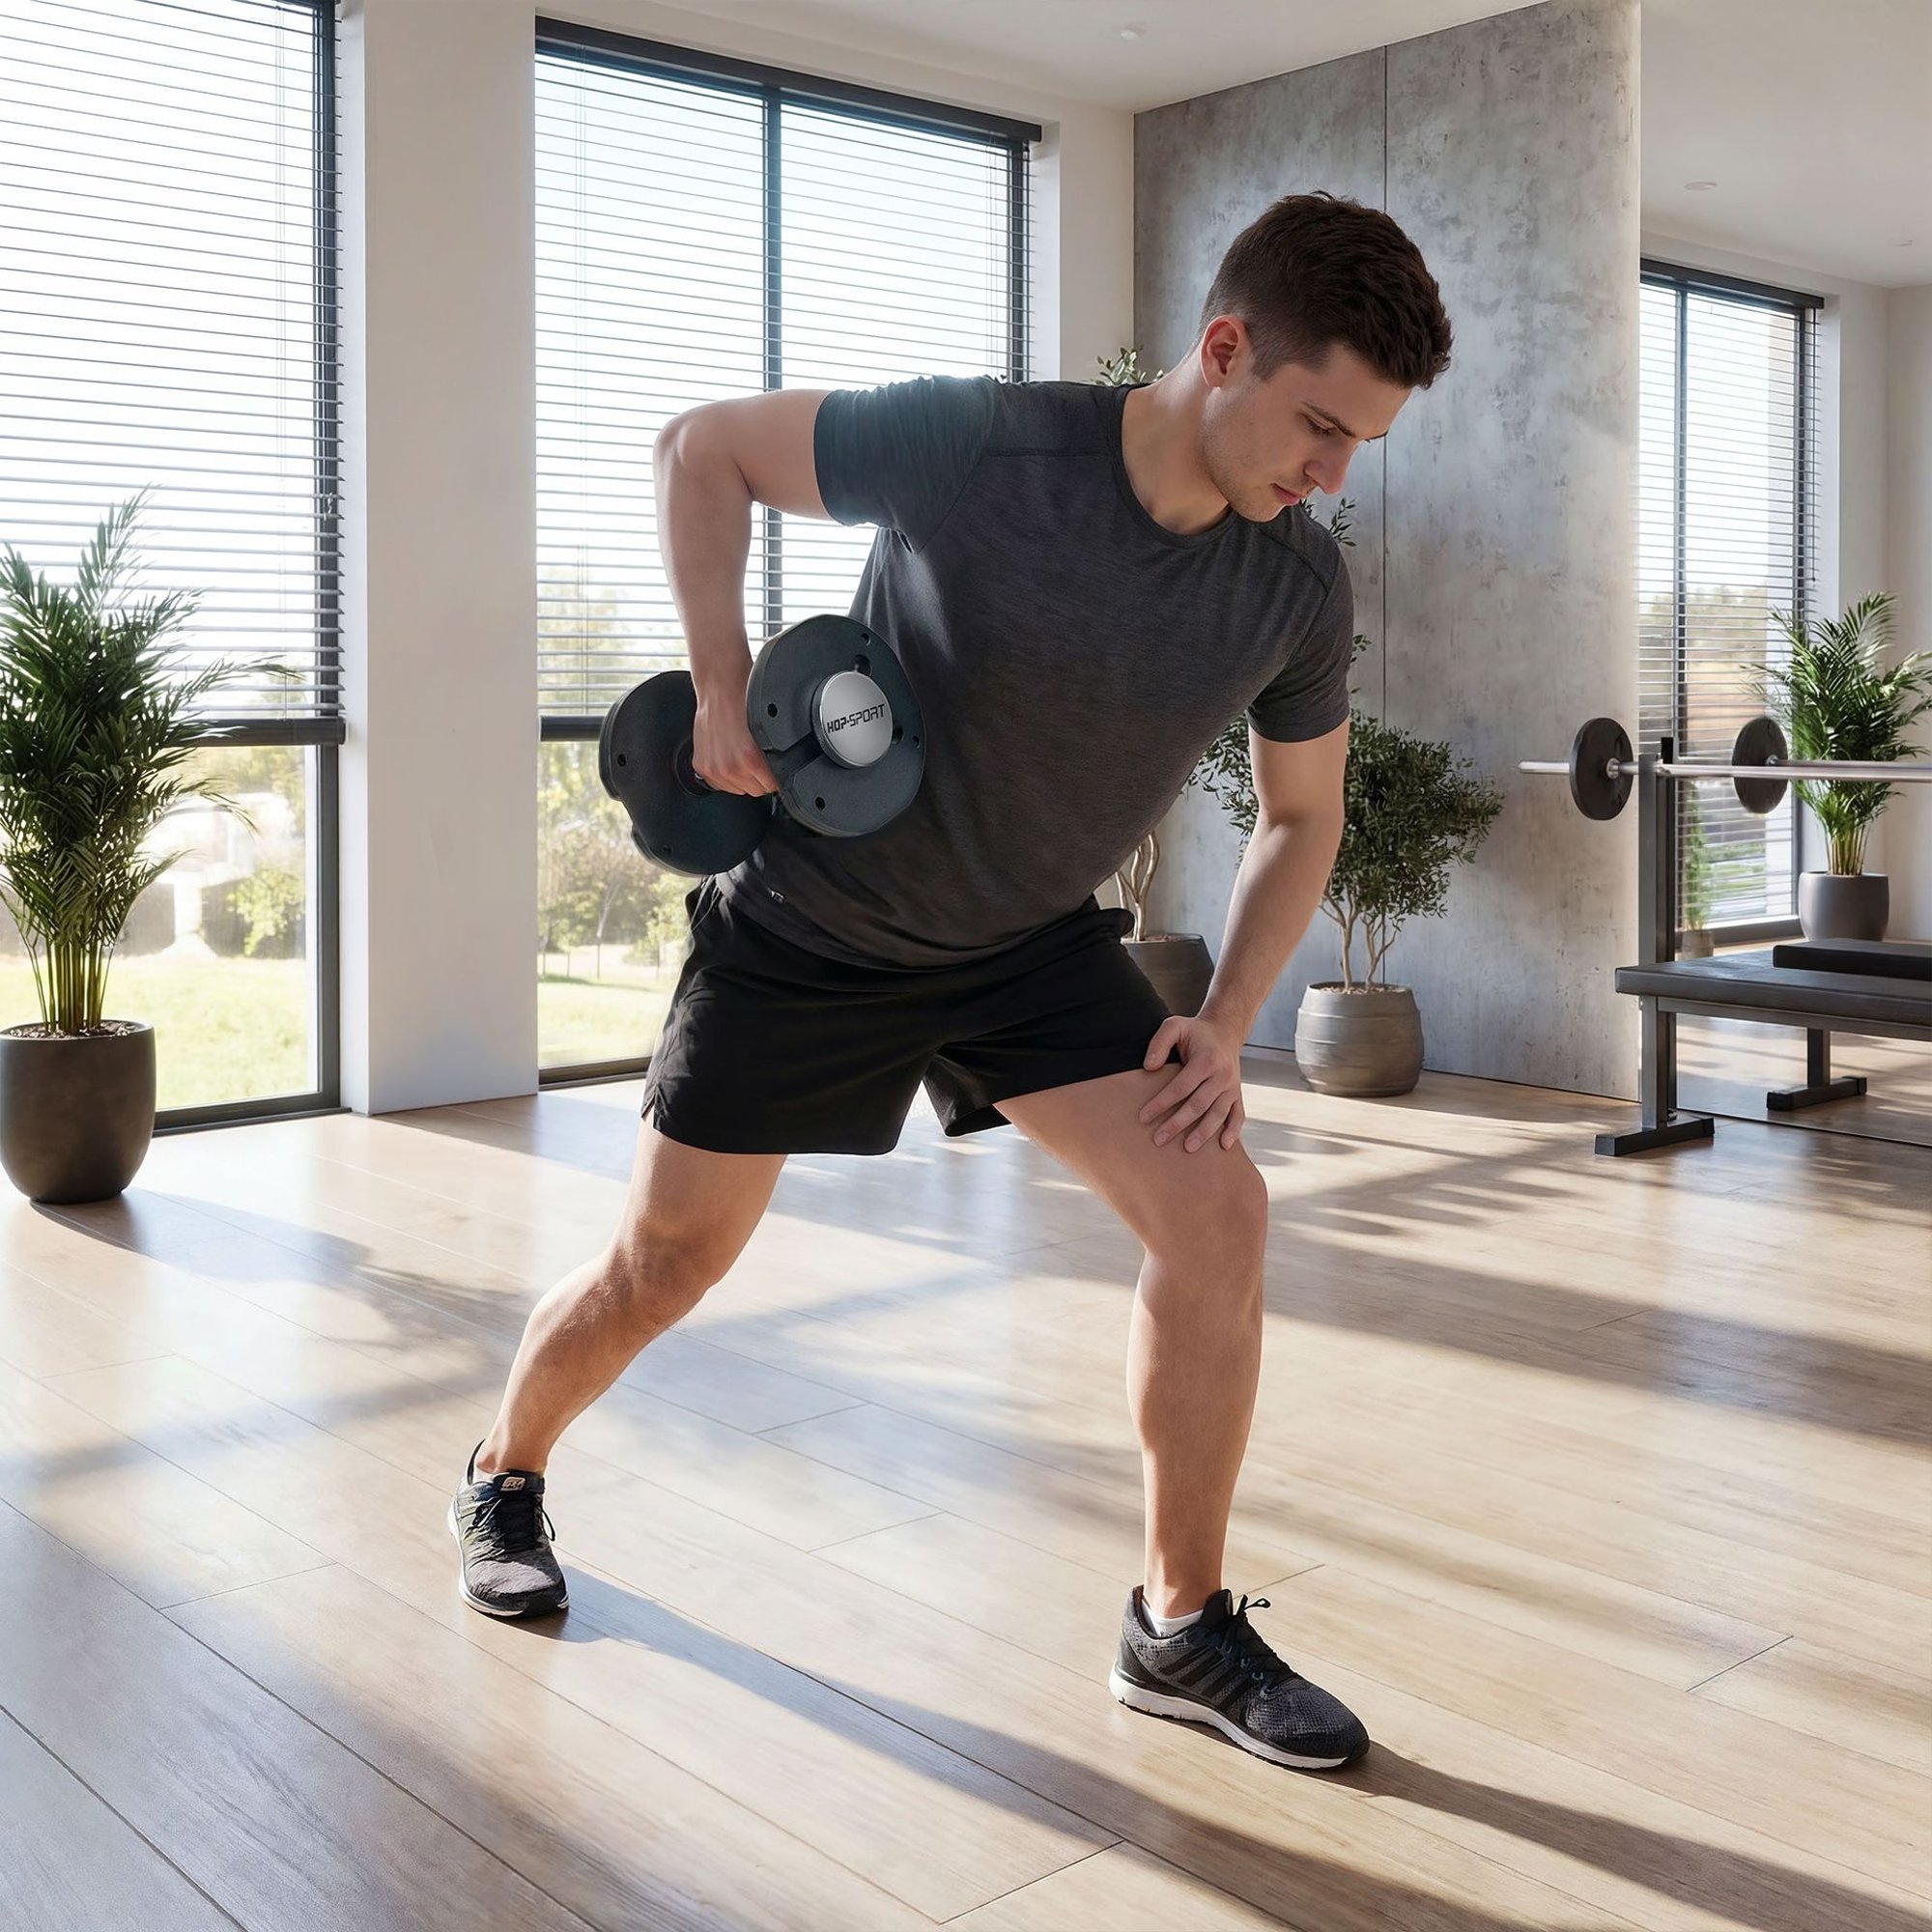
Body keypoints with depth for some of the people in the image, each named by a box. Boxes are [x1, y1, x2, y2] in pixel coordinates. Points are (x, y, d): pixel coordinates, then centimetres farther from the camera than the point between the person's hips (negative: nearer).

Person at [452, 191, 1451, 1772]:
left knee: (1219, 1211, -14)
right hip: (810, 929, -3)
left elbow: (1301, 817, 4)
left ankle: (1183, 1628, 3)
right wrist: (725, 689, -20)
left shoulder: (1299, 591, -13)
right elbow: (702, 451, -12)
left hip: (1038, 942, 4)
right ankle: (506, 1477, 40)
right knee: (664, 1268, 8)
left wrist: (1226, 1025, -8)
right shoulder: (979, 449, -27)